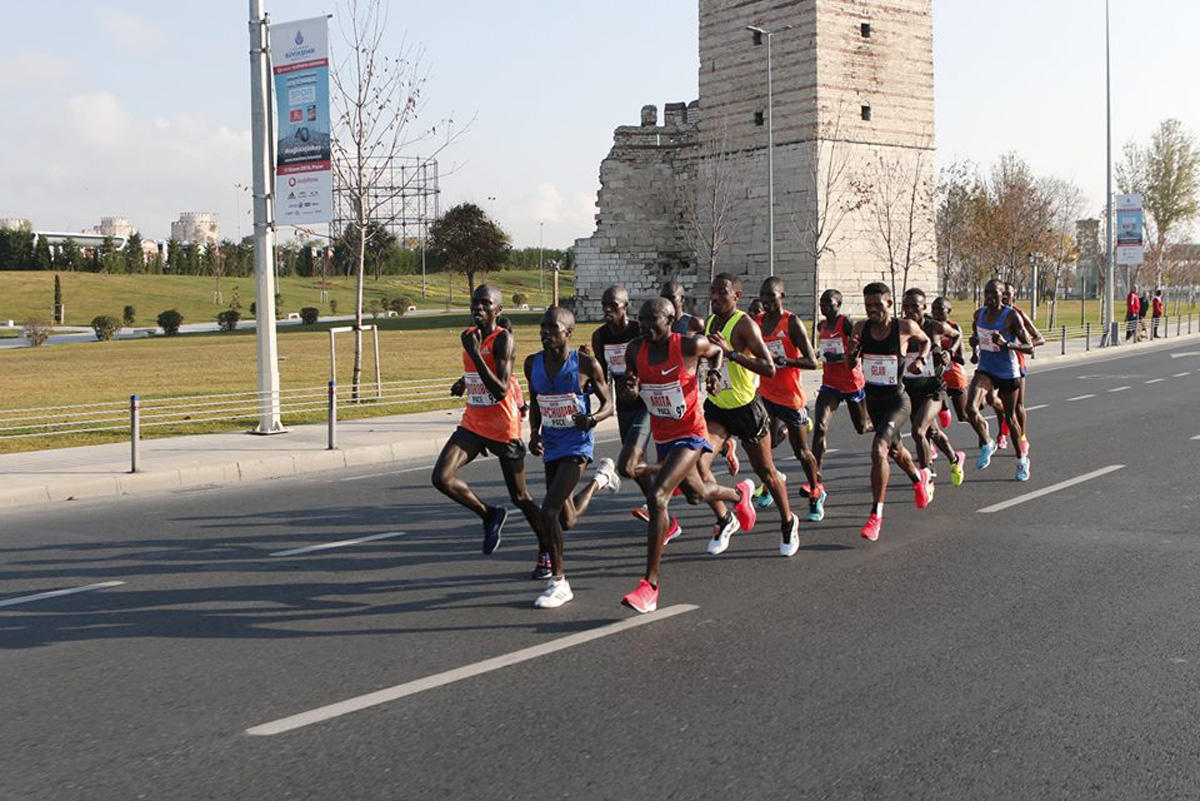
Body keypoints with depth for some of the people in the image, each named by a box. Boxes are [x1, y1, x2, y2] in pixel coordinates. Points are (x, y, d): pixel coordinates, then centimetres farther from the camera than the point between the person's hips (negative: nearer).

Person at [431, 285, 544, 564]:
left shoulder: (504, 339, -16)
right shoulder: (470, 335, 6)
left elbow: (501, 390, -27)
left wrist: (474, 353, -29)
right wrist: (463, 382, 10)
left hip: (504, 428, -6)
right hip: (472, 424, 6)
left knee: (519, 497, 5)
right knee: (442, 478, -14)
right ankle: (489, 515, 10)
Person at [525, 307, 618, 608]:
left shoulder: (586, 365, -12)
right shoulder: (533, 363, 0)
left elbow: (608, 404, -2)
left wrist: (592, 419, -22)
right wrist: (534, 434, 0)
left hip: (577, 445, -6)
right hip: (551, 446, 6)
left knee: (549, 511, -20)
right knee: (567, 521, 17)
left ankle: (558, 581, -5)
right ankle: (601, 478, 47)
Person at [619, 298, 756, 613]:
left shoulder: (689, 345, -16)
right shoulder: (636, 349, -5)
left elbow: (716, 351, 7)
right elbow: (630, 393, 8)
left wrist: (713, 372, -10)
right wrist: (631, 385, -14)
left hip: (690, 435, -6)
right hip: (662, 436, 6)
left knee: (657, 495, -24)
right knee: (696, 494, 27)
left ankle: (650, 585, -22)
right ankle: (740, 494, 64)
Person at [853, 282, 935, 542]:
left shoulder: (905, 327, -12)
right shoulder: (861, 328, -3)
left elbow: (926, 341, 10)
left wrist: (920, 359, -9)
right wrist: (853, 351, -17)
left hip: (897, 399, -6)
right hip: (873, 398, 6)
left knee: (878, 448, -24)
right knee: (894, 449, 25)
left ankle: (876, 514, -19)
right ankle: (920, 478, 57)